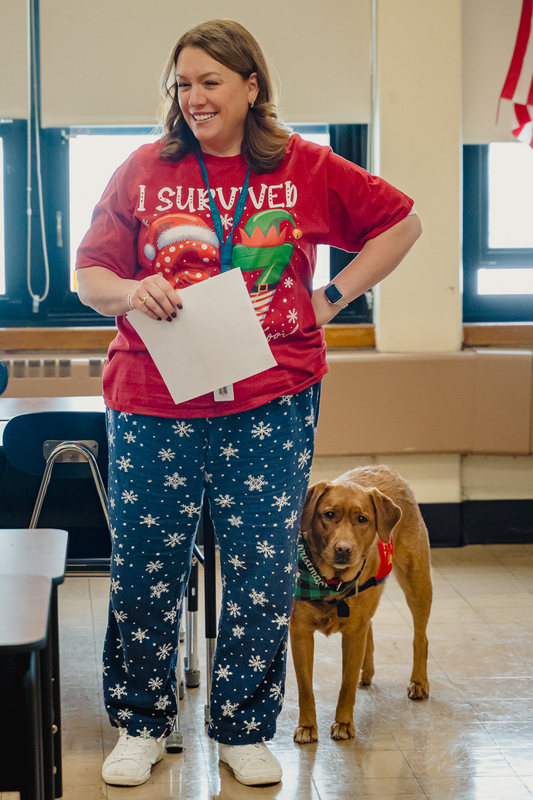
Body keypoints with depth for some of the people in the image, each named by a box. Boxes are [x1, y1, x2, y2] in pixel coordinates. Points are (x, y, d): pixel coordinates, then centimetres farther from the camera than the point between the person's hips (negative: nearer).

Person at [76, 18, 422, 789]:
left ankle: (246, 730, 22)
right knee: (145, 569, 7)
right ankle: (141, 725, 25)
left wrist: (334, 297, 4)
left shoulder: (304, 168, 3)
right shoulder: (144, 170, 4)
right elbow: (89, 276, 6)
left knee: (263, 572, 5)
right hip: (153, 405, 1)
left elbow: (400, 220, 12)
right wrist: (130, 292, -16)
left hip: (270, 405, 0)